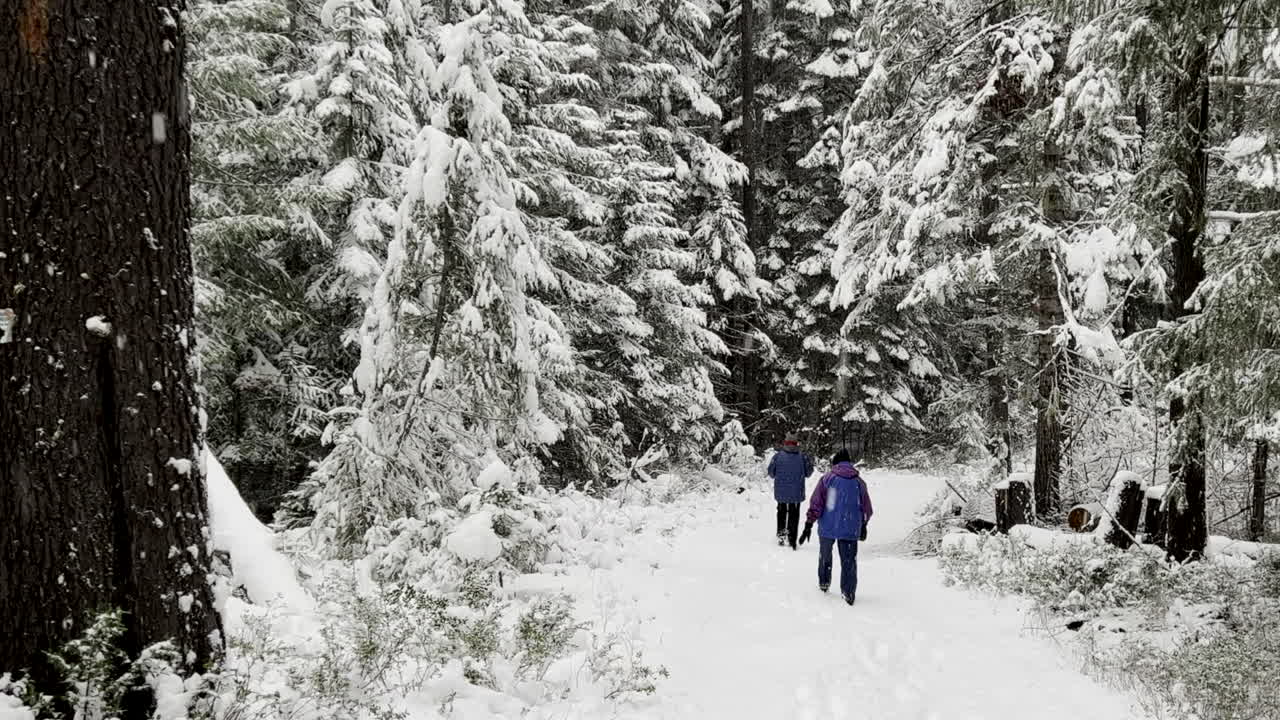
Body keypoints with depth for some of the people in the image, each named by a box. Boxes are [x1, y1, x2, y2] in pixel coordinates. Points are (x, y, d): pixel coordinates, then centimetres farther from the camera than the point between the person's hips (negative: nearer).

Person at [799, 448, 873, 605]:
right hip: (850, 529, 1)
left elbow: (816, 503, -7)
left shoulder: (827, 478, -3)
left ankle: (824, 583, 33)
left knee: (825, 556, 22)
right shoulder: (859, 482, 5)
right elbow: (866, 508, 13)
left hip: (827, 527, -1)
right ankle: (849, 593, -1)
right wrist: (863, 526, 27)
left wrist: (808, 525, -5)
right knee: (849, 560, 6)